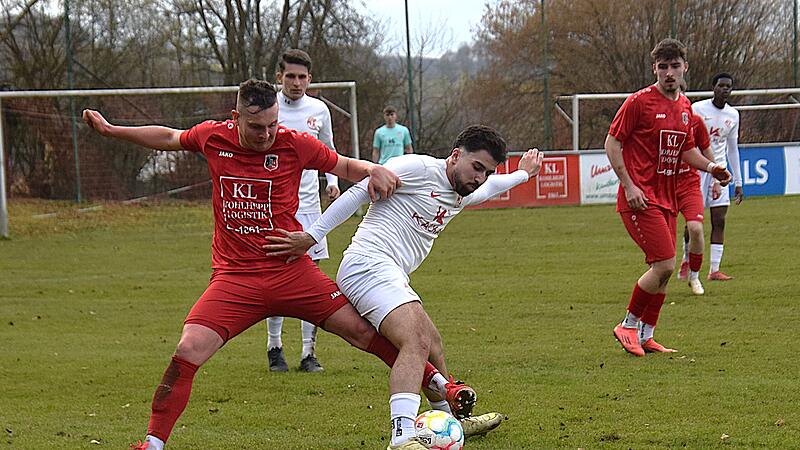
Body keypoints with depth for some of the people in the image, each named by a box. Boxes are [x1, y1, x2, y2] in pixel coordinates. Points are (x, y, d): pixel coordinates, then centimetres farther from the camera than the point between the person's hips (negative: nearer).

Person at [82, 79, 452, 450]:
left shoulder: (294, 144, -4)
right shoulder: (213, 137, 0)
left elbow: (344, 166, 11)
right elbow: (169, 138, 22)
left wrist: (373, 170, -11)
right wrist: (109, 130, 23)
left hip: (291, 270, -1)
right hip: (234, 277, 1)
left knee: (361, 331, -5)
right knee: (188, 350, -17)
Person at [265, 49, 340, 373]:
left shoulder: (319, 110, 8)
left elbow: (328, 152, 22)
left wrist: (333, 181, 6)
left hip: (309, 204, 3)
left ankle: (308, 352, 4)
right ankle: (274, 347, 12)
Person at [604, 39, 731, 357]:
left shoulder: (685, 106, 12)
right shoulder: (639, 101, -10)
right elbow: (612, 143, -8)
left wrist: (710, 167, 5)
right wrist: (629, 185, -16)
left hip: (666, 198, 8)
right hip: (639, 198, -8)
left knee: (663, 269, 7)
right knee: (665, 265, -15)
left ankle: (645, 336, 17)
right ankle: (628, 325, 1)